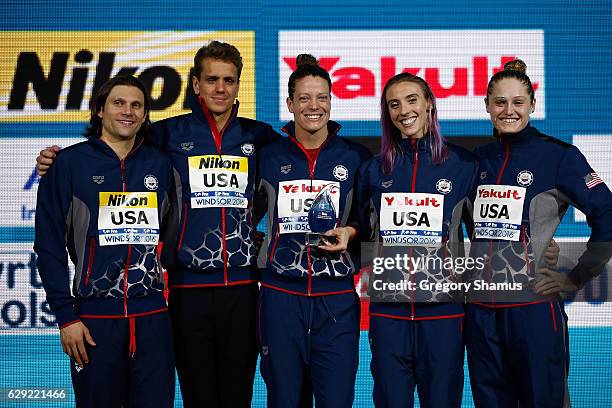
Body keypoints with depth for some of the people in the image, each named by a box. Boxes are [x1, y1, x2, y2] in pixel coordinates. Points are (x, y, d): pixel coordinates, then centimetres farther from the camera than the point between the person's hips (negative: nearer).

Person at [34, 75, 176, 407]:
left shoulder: (159, 165, 9)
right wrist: (66, 316, -7)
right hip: (95, 316, -2)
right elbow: (49, 244, -2)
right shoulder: (69, 163, -1)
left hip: (152, 315, 3)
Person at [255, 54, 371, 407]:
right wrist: (255, 253, 5)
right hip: (281, 295, 1)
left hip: (337, 297, -1)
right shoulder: (269, 158, 7)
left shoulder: (356, 158, 5)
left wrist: (351, 232, -6)